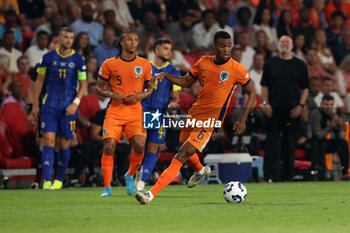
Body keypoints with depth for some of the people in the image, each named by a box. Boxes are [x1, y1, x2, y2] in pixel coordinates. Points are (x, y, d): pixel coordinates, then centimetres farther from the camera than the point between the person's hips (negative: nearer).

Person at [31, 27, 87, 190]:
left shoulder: (78, 59, 0)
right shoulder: (48, 57, 3)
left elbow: (83, 84, 3)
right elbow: (39, 80, 10)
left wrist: (75, 103, -9)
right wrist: (35, 104, 7)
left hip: (68, 108, 0)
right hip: (50, 105, 0)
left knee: (64, 144, 3)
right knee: (48, 139, -12)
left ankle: (59, 179, 19)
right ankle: (47, 181, -16)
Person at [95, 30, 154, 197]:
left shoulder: (144, 64, 6)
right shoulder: (109, 64, 3)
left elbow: (150, 87, 16)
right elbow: (99, 88, 10)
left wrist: (141, 95, -5)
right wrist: (112, 95, -10)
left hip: (135, 112, 1)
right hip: (115, 112, -1)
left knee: (139, 145, -17)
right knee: (109, 147, -13)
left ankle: (130, 175, 12)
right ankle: (107, 187, -3)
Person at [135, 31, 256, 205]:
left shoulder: (237, 70, -9)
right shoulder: (203, 63, 4)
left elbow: (251, 93, 1)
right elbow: (185, 81, 16)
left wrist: (242, 120, -7)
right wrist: (165, 75, -2)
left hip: (211, 120, -6)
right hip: (195, 112, 6)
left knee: (182, 156, -16)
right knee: (184, 144, 26)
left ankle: (151, 195, -23)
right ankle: (201, 170, 61)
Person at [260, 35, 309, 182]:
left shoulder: (300, 65, 10)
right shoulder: (270, 64, 10)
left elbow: (305, 88, 9)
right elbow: (264, 86, 9)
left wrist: (300, 105, -3)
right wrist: (265, 104, -4)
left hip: (292, 110, 0)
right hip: (273, 110, 0)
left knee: (291, 145, 3)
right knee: (272, 143, -6)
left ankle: (289, 177, 10)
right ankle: (270, 177, -9)